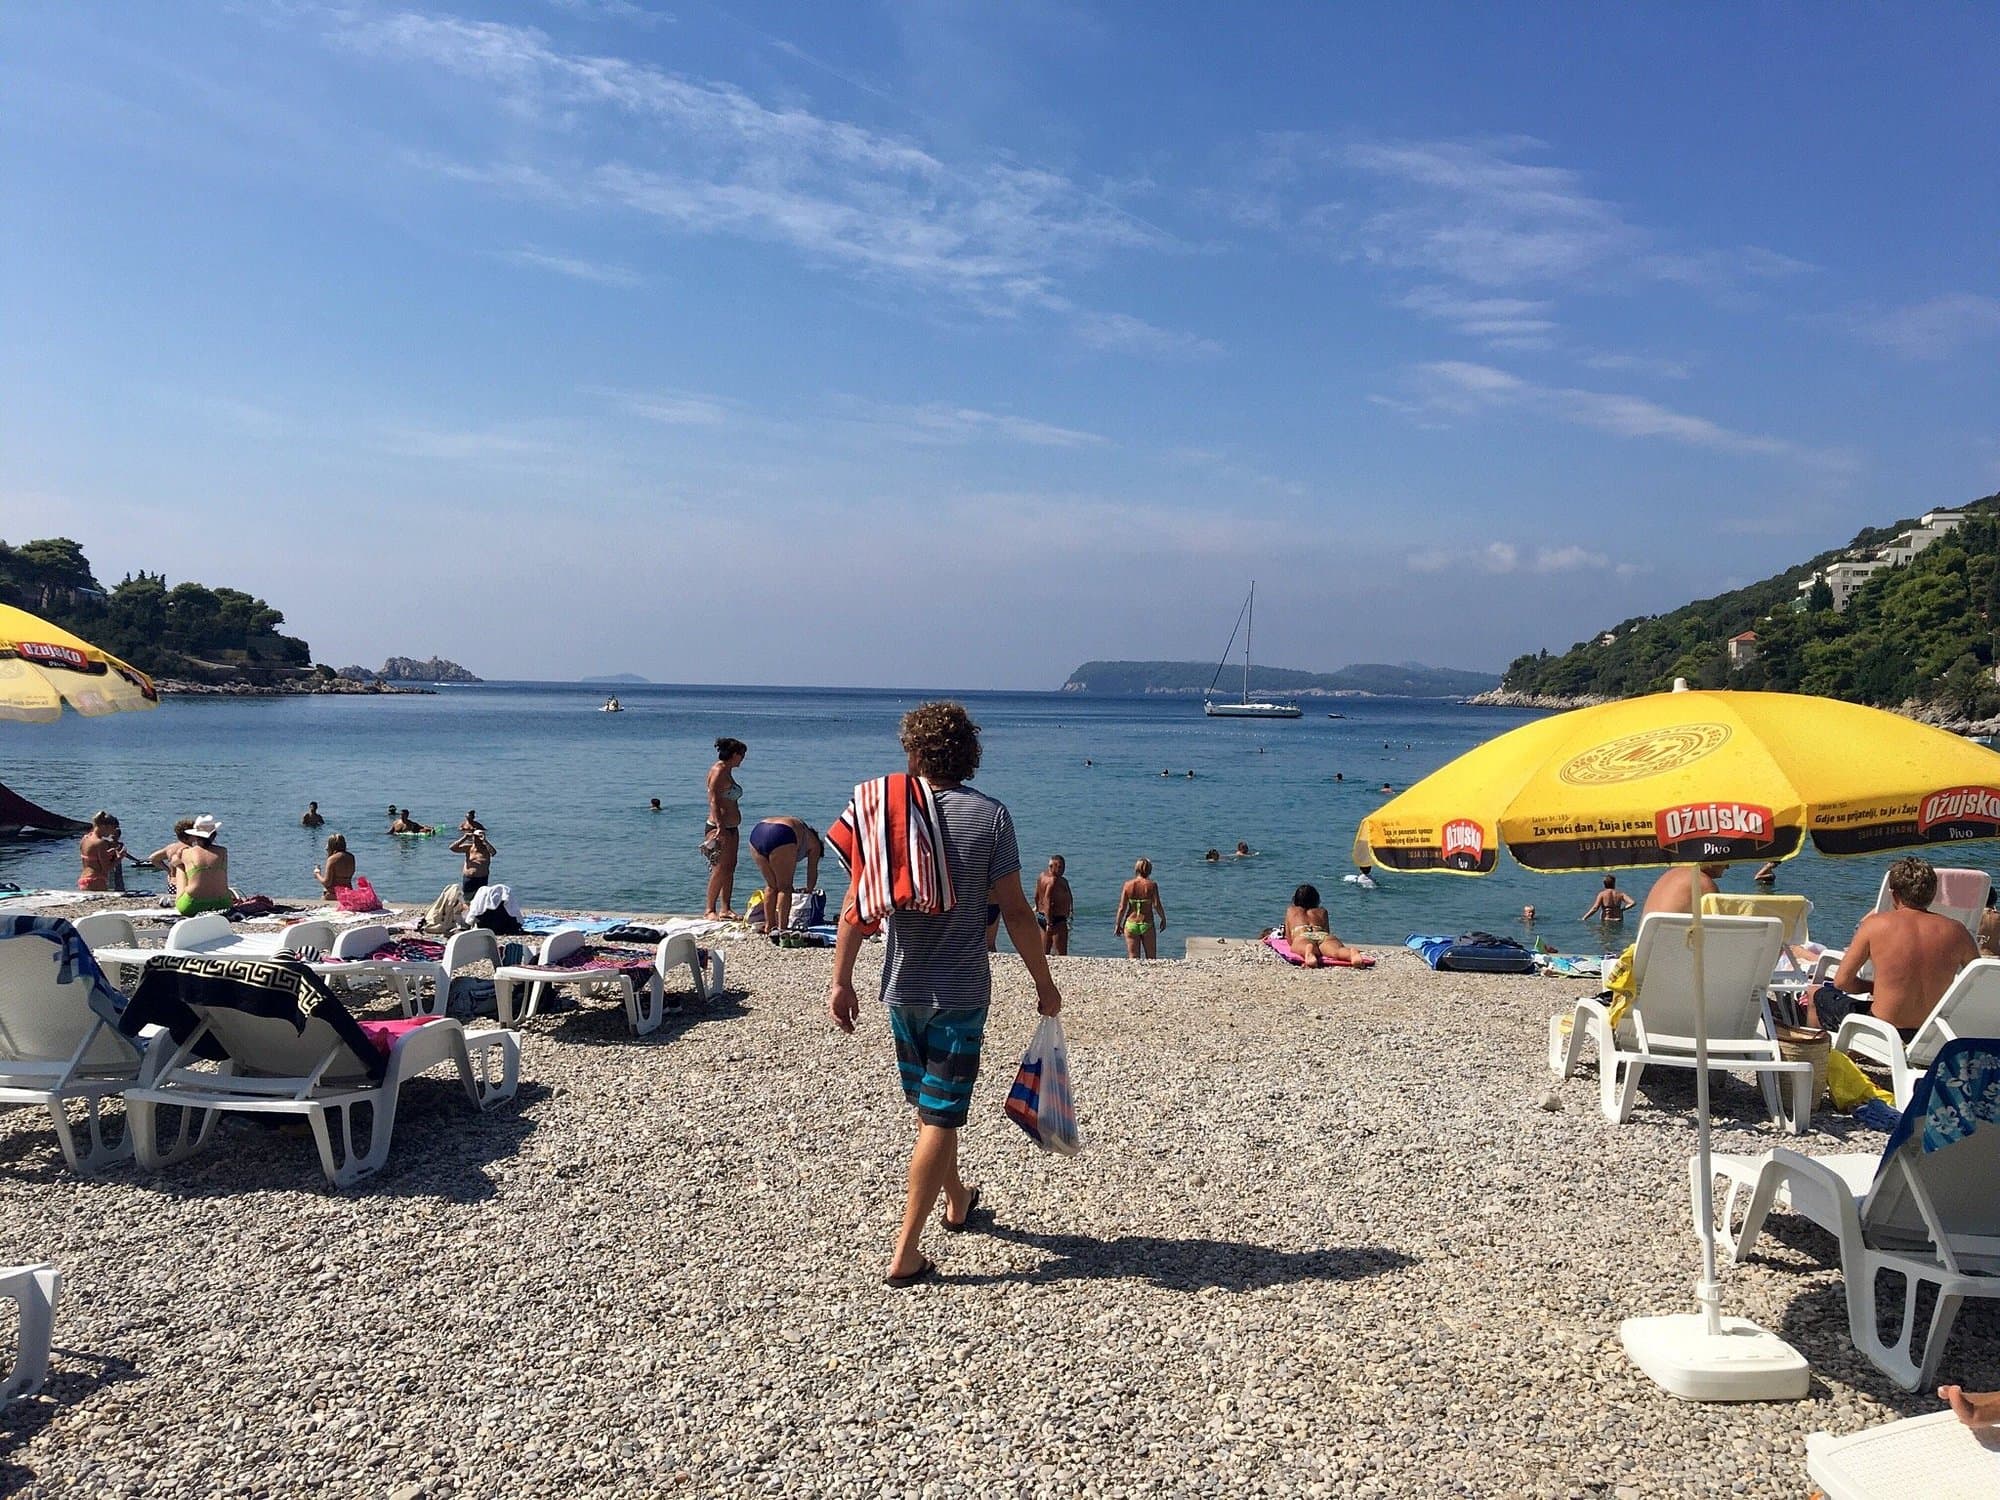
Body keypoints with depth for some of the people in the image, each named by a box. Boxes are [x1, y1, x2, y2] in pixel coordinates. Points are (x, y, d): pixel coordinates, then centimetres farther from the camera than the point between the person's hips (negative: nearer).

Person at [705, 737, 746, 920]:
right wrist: (720, 827, -26)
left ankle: (725, 909, 10)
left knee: (730, 868, 7)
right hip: (719, 827, -10)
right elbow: (713, 801, -19)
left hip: (731, 827, 10)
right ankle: (710, 910, -7)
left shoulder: (727, 772, 17)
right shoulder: (718, 771, -11)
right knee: (720, 869, -11)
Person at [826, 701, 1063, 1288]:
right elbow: (1014, 911, -10)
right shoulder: (990, 816, -10)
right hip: (961, 991, -3)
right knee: (939, 1117, 3)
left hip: (902, 988, 4)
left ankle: (957, 1200, 44)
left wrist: (840, 979, 3)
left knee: (930, 1105, 22)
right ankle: (905, 1252, 2)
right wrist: (1044, 983, 0)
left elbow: (857, 905, -5)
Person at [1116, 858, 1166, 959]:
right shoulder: (1151, 885, -7)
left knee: (1133, 958, 6)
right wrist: (1163, 919, 6)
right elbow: (1157, 905, -11)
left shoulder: (1128, 885, -3)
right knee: (1151, 958, 11)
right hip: (1147, 925, -1)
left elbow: (1122, 907, -3)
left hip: (1131, 925, 1)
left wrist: (1117, 924, 7)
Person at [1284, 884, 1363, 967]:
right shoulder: (1322, 911, 38)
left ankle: (1309, 951, -73)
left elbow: (1289, 940, 34)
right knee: (1336, 950, -31)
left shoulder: (1290, 910, 36)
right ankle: (1352, 953, -66)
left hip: (1302, 937, 0)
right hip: (1323, 936, 1)